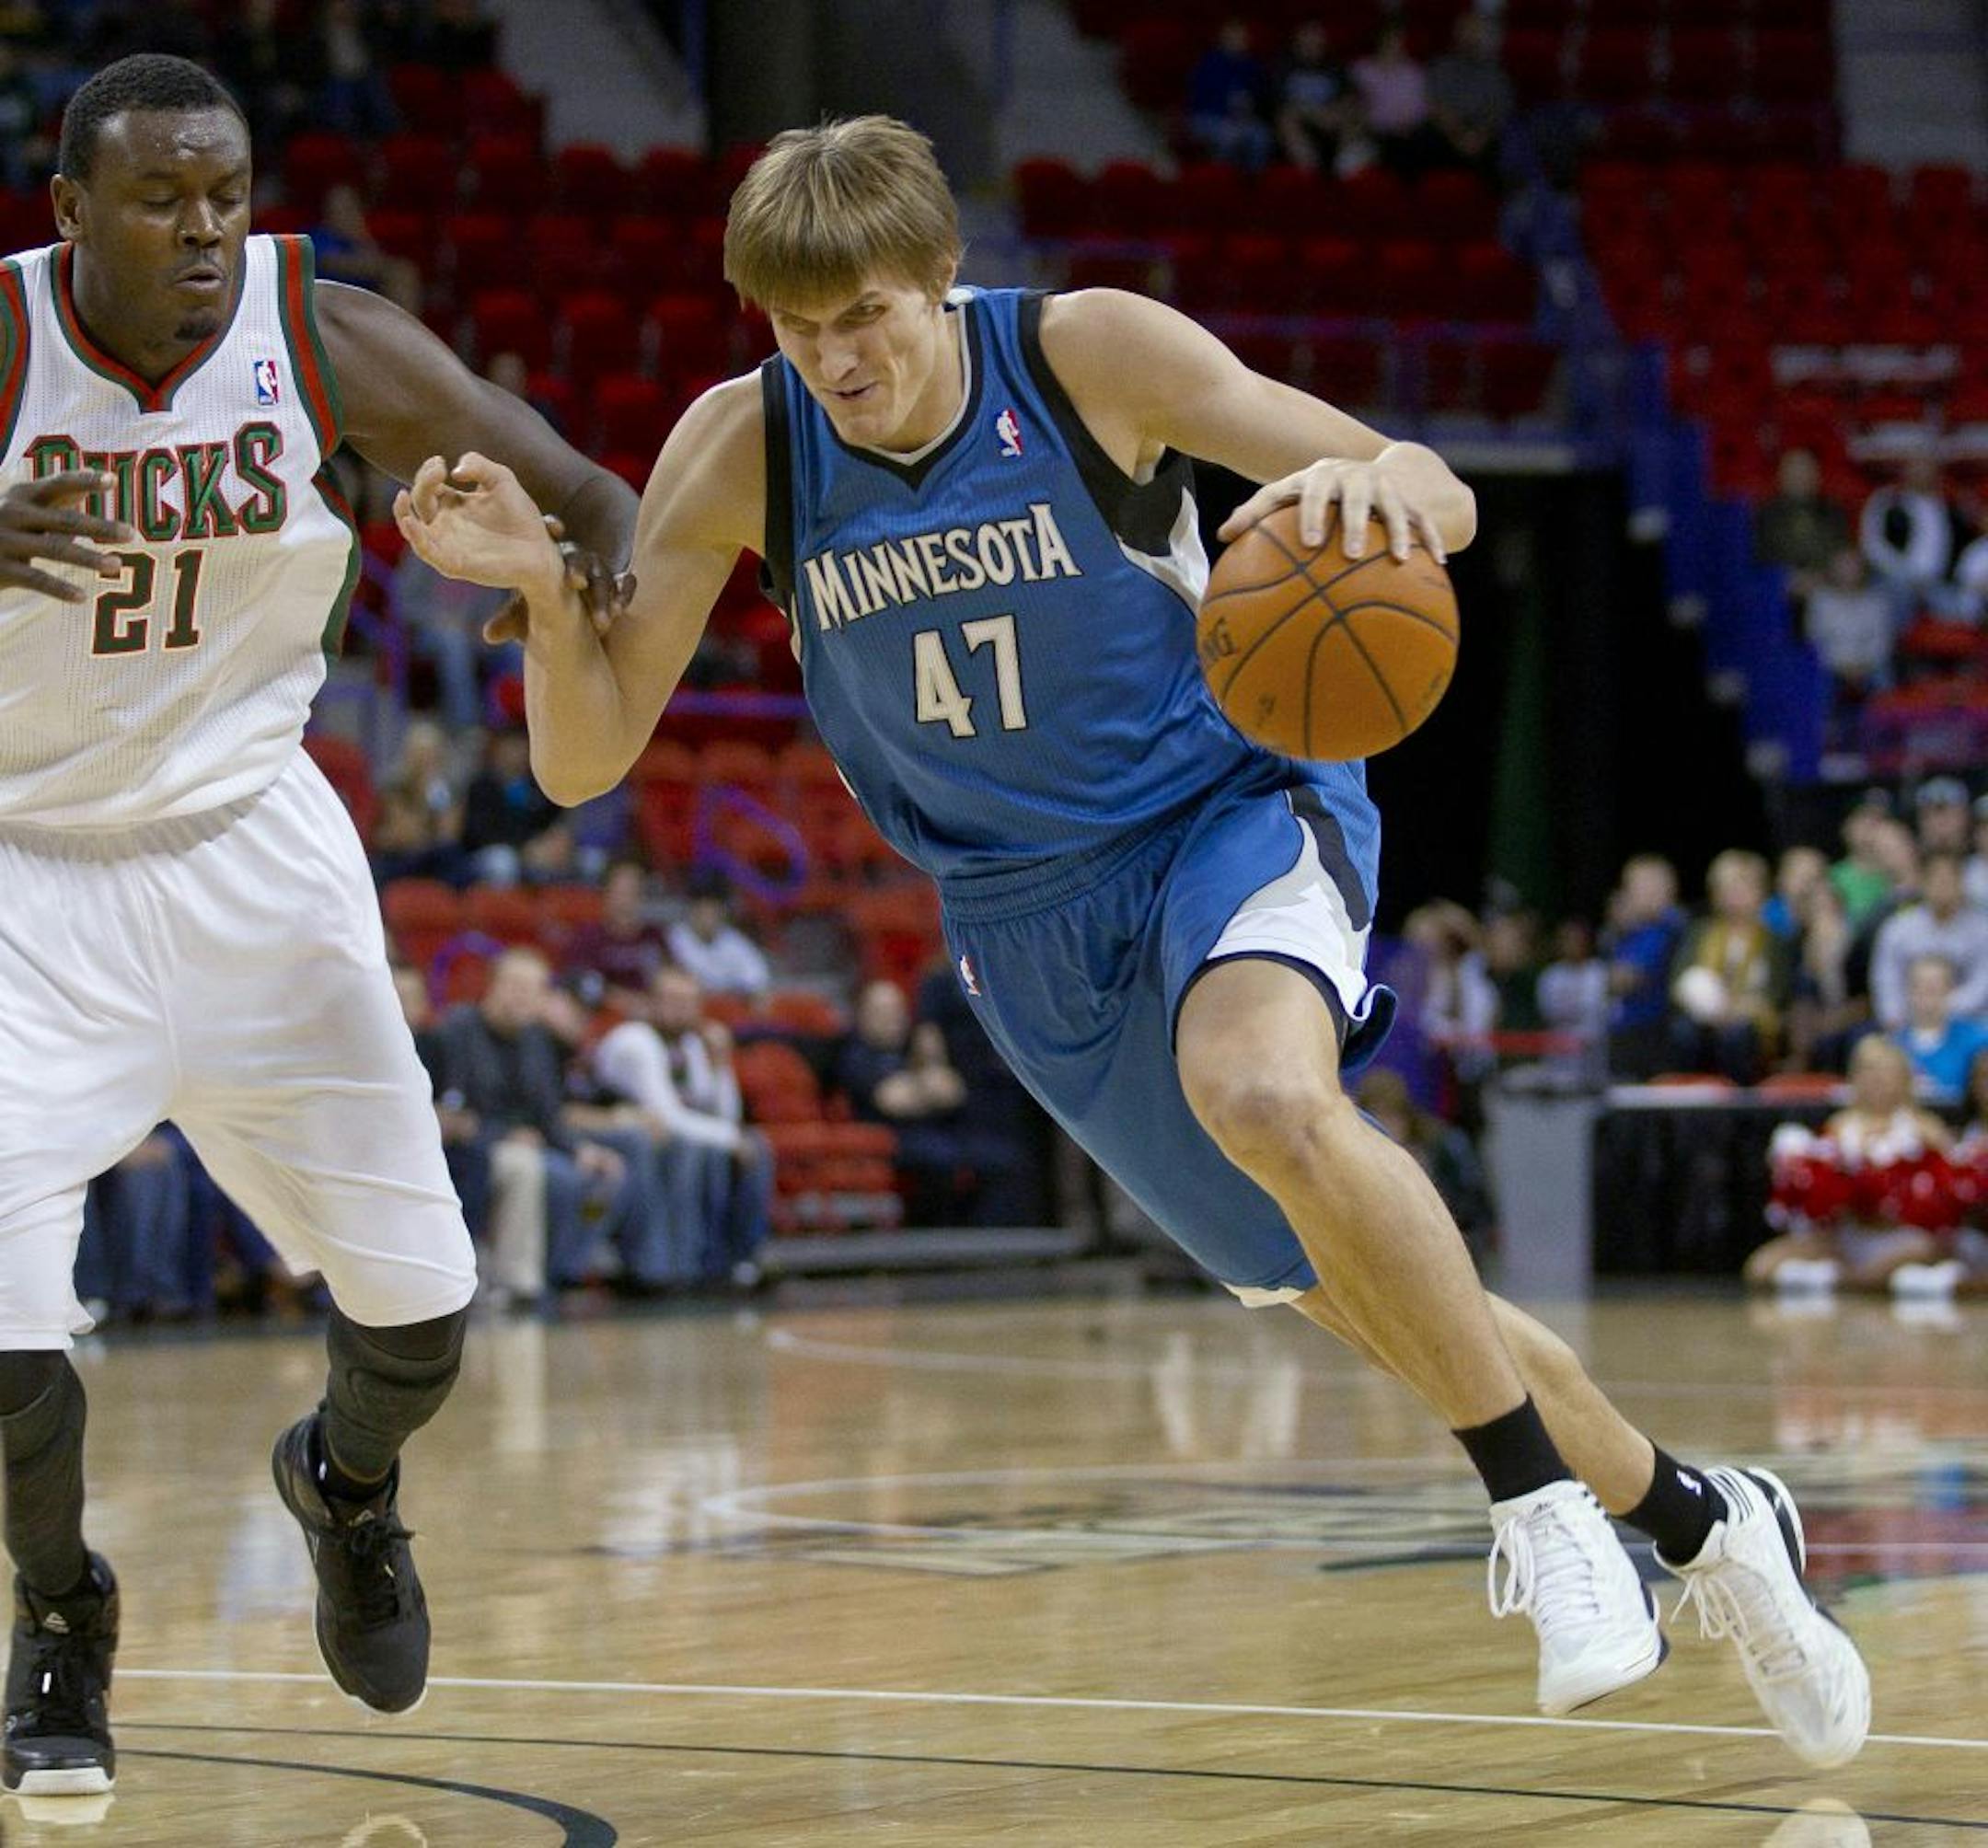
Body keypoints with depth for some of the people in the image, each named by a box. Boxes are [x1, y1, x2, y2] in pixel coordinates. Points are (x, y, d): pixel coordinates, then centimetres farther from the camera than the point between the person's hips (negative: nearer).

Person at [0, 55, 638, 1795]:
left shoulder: (329, 340, -13)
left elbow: (592, 501, -6)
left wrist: (575, 574, -31)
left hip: (251, 848, 2)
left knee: (420, 1296, 3)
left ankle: (348, 1487, 41)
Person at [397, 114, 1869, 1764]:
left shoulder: (1084, 353, -18)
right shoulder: (741, 451, -11)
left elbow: (1441, 502, -18)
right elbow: (585, 760, -10)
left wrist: (1369, 482, -42)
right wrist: (542, 588, -30)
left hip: (1235, 809, -4)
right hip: (1033, 920, 4)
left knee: (1265, 1097, -37)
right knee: (1365, 1293, 8)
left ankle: (1545, 1508, -23)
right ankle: (1698, 1525, 30)